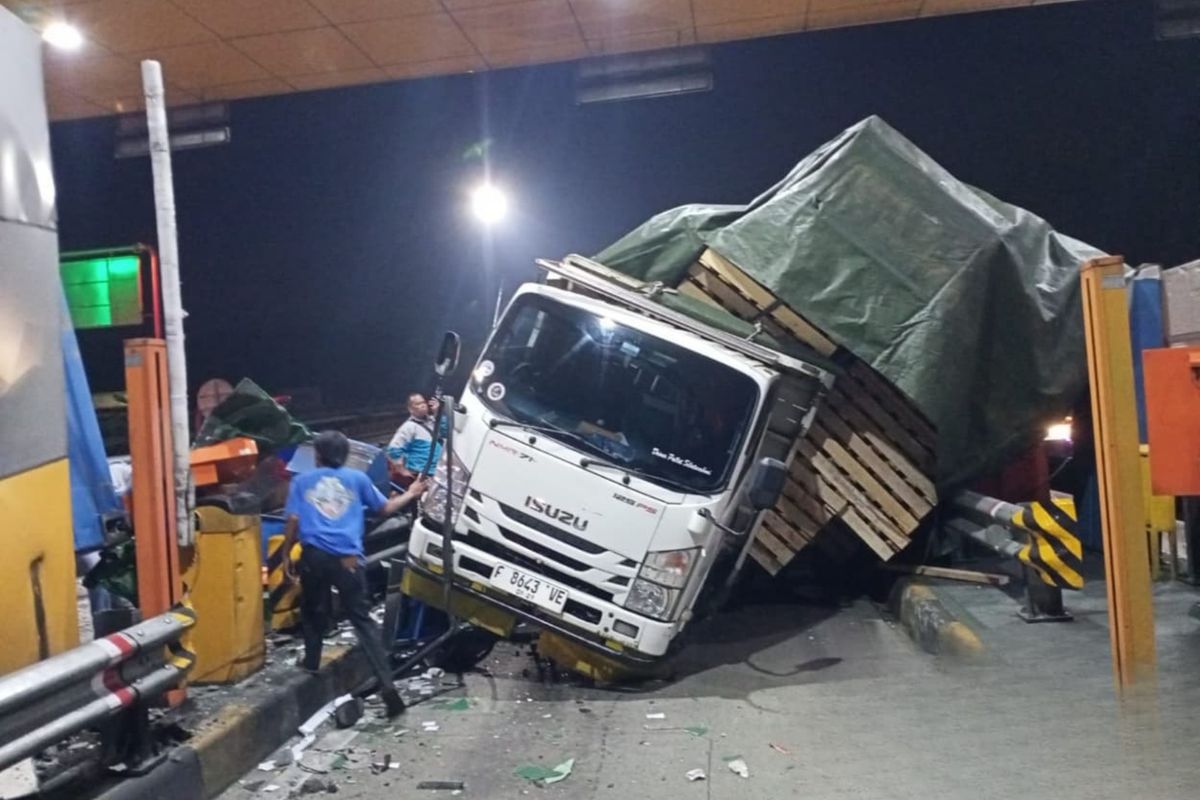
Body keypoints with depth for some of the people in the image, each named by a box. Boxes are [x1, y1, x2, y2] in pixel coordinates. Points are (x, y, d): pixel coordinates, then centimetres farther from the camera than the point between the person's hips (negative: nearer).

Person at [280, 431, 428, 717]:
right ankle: (386, 683, -9)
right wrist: (411, 494, 36)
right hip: (348, 559, 0)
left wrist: (286, 556, 14)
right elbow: (385, 508, 20)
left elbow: (293, 521, 5)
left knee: (312, 616, 21)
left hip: (313, 557, 0)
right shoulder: (357, 478, 13)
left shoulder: (302, 481, 13)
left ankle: (311, 668, 30)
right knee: (362, 620, -1)